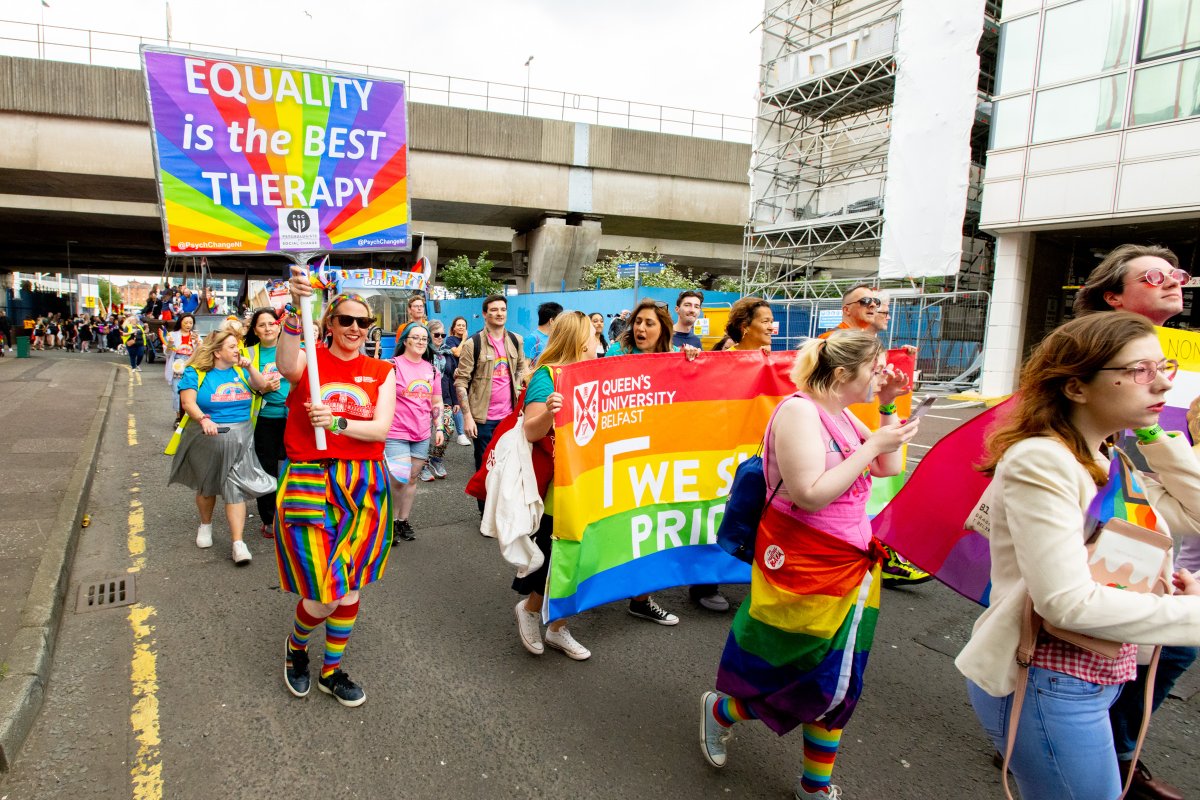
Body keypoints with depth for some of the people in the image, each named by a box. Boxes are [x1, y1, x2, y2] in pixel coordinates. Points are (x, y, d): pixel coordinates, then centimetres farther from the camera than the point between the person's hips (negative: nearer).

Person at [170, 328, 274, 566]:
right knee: (206, 484, 16)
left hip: (239, 438, 1)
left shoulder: (239, 371, 8)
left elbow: (262, 387, 2)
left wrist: (249, 367, -10)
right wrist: (204, 419, -31)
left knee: (235, 487, -5)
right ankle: (205, 525, 42)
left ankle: (238, 542, -6)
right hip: (207, 437, -1)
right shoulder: (196, 373, -3)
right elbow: (188, 402, -14)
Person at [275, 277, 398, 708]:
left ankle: (332, 671, 36)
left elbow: (381, 428, -6)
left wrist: (338, 422, -23)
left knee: (350, 589, 13)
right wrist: (296, 310, -43)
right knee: (323, 595, -3)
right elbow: (285, 364, -28)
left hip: (364, 488, 4)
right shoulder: (310, 360, -2)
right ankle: (296, 647, 33)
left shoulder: (382, 372, 6)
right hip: (310, 484, -3)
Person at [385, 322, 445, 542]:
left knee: (412, 479, 11)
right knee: (399, 480, -8)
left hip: (422, 435, 5)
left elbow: (436, 402, 16)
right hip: (396, 433, -5)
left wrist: (439, 428, 9)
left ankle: (403, 521, 23)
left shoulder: (431, 369, 9)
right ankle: (390, 521, 13)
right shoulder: (393, 366, -7)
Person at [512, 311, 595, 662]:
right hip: (556, 485, -7)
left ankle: (556, 629, 28)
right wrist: (547, 412, -43)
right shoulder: (547, 376, -12)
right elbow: (530, 431, -18)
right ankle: (530, 608, 28)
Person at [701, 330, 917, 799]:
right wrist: (871, 445, -21)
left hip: (850, 567, 9)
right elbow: (810, 495, -25)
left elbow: (889, 468, 15)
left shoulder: (841, 413, 10)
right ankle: (719, 710, 30)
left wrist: (888, 408, 6)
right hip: (803, 568, -9)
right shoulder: (800, 411, -19)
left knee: (839, 686, 14)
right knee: (818, 683, 5)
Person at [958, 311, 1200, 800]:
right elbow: (1068, 602, -26)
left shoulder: (1109, 462, 8)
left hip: (1097, 679, 9)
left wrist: (1155, 436, 3)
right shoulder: (1040, 460, -22)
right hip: (1047, 686, -9)